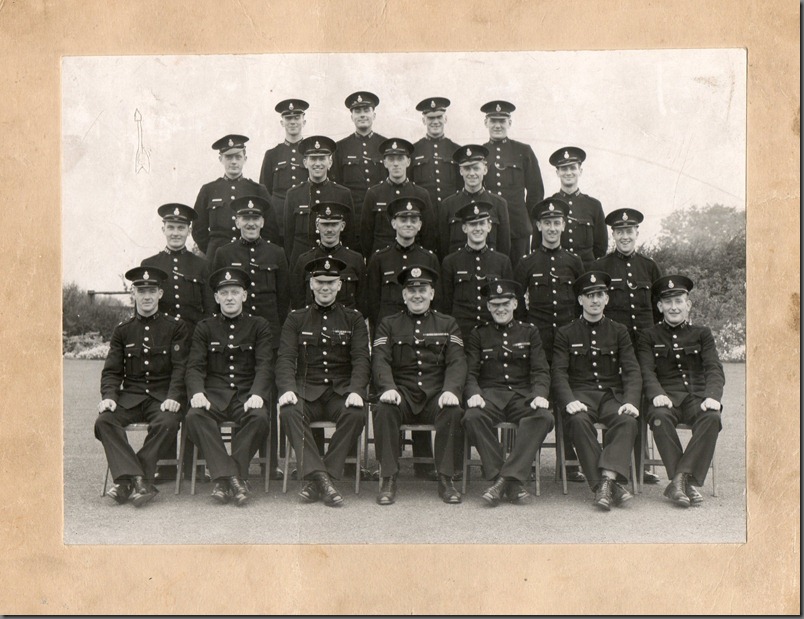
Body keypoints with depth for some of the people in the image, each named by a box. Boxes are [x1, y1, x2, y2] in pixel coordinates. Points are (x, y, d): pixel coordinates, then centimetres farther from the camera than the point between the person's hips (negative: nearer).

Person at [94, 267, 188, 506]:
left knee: (167, 423, -34)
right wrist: (108, 396, -12)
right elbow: (111, 370, 9)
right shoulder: (122, 330, 13)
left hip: (163, 396, -2)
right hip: (131, 396, 2)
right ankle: (138, 480, -32)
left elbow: (180, 367, -2)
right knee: (104, 420, -26)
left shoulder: (175, 327, 6)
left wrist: (173, 397, -19)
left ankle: (128, 480, -23)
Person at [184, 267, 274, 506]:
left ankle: (224, 479, -24)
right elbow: (195, 366, 5)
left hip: (247, 394, -1)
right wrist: (197, 392, -17)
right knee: (194, 416, -31)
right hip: (214, 394, 1)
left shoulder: (259, 326, 11)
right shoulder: (205, 327, 14)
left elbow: (264, 366, 0)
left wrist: (257, 394, -19)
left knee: (260, 418, -33)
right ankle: (233, 478, -32)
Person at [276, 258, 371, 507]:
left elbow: (361, 360, 2)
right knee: (289, 412, -32)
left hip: (341, 391, 0)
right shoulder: (296, 319, 13)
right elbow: (285, 358, 2)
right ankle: (320, 477, -34)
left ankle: (317, 479, -24)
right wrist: (287, 389, -19)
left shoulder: (353, 319, 12)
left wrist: (356, 391, -18)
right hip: (306, 390, 0)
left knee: (356, 414, -32)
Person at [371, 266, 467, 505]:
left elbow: (457, 362, 3)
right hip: (402, 393, 0)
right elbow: (380, 360, 0)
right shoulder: (388, 324, 14)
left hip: (436, 394, 0)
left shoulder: (447, 324, 15)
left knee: (453, 412, -32)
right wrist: (388, 388, -22)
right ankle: (389, 479, -23)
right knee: (384, 410, -32)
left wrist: (451, 390, -18)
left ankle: (445, 479, -20)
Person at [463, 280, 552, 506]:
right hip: (490, 394, 0)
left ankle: (507, 478, -32)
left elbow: (541, 370, 8)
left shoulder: (530, 332, 17)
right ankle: (512, 482, -29)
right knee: (472, 417, -34)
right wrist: (473, 393, -15)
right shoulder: (478, 334, 17)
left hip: (523, 394, 1)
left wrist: (540, 394, -13)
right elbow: (470, 372, 8)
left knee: (543, 417, -33)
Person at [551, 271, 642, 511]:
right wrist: (569, 401, -20)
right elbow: (559, 372, 0)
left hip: (613, 395, 2)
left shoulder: (619, 331, 15)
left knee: (628, 422, -32)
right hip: (581, 394, -1)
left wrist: (630, 401, -14)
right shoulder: (566, 334, 11)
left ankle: (607, 479, -42)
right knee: (579, 420, -35)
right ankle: (608, 486, -36)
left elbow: (632, 371, 5)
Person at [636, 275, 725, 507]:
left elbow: (714, 369, 5)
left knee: (712, 417, -33)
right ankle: (687, 481, -31)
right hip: (667, 397, -1)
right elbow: (646, 370, 1)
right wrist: (657, 394, -22)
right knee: (660, 417, -36)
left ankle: (680, 479, -31)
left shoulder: (702, 334, 18)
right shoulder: (648, 336, 15)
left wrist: (712, 396, -17)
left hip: (696, 396, 1)